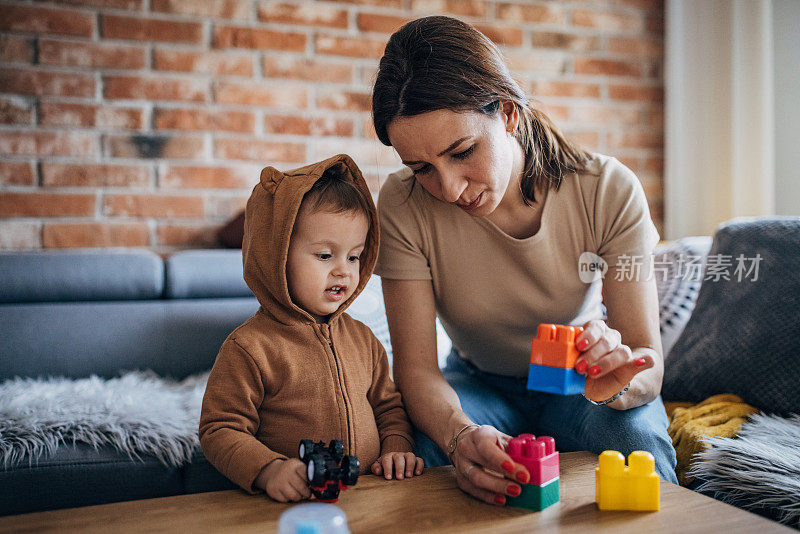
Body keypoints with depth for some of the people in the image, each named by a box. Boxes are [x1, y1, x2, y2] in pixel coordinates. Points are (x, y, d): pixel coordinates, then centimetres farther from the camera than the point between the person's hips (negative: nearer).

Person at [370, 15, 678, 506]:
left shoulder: (610, 192, -22)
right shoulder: (403, 205, -22)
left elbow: (648, 358, -21)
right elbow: (416, 364, -23)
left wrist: (615, 383, -46)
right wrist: (459, 434, -45)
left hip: (576, 387, 0)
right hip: (478, 383, 1)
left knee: (639, 448, -32)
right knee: (422, 455, -32)